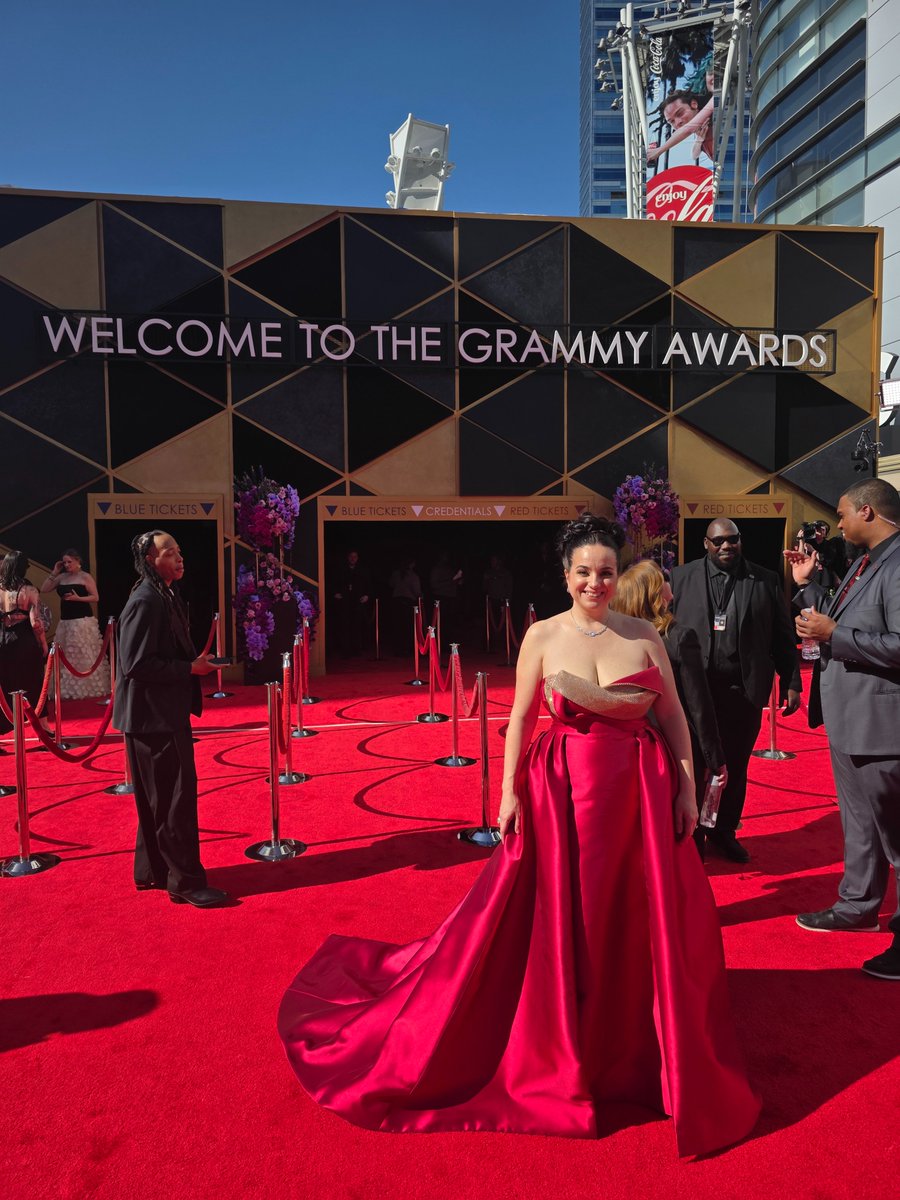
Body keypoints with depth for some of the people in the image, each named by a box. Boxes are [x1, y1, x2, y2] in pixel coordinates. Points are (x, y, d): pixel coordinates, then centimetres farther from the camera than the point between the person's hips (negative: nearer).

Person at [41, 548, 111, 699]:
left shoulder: (86, 577, -4)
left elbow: (95, 598, -7)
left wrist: (78, 598, -19)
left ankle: (89, 687, 4)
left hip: (83, 621, -6)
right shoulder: (62, 577, 11)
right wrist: (54, 573, 3)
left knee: (85, 655, -3)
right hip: (65, 622, 6)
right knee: (66, 656, 8)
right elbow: (44, 589, 7)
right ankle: (70, 689, 15)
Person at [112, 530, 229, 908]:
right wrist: (190, 668, -18)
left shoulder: (167, 597, 11)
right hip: (153, 716, -10)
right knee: (175, 798, -3)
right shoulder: (145, 602, -18)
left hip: (167, 712, 10)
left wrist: (195, 662, 5)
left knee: (160, 798, 18)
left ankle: (151, 871, 30)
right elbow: (136, 664, -23)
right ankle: (185, 881, 7)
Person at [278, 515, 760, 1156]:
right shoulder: (543, 635, -2)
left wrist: (687, 788, 0)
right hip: (562, 790, -1)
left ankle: (638, 1049, 35)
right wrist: (510, 790, -6)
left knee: (642, 921, 10)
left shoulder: (645, 636, 2)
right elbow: (521, 717, -1)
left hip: (641, 792, 2)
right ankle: (561, 1055, 29)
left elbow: (675, 717, 5)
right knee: (560, 921, 6)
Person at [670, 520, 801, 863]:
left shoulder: (766, 581, 4)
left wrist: (791, 682, 1)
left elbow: (783, 637, 5)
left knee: (735, 767, 13)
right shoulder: (681, 578, 1)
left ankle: (724, 832, 32)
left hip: (744, 690, 1)